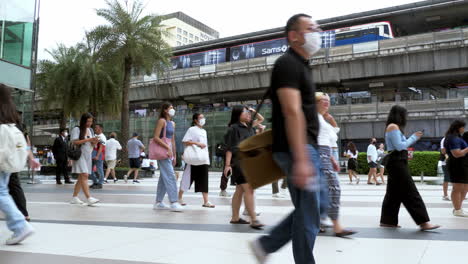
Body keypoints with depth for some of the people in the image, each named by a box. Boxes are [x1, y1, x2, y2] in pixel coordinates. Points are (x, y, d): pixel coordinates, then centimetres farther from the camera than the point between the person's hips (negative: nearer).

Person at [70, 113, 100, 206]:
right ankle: (89, 198, -23)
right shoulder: (77, 129, -5)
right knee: (84, 176, -17)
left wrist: (95, 142, -3)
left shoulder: (90, 130, 16)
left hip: (88, 156, 8)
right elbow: (74, 142, -17)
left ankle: (74, 198, 18)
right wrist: (88, 139, -19)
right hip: (79, 155, -8)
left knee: (81, 178, 10)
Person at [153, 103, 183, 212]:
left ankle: (158, 203, 17)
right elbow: (156, 138, -15)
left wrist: (174, 156, 17)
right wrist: (167, 147, -21)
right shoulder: (162, 121, -7)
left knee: (164, 178, 10)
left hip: (169, 152, 9)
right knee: (170, 176, -13)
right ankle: (174, 202, -12)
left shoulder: (172, 123, 17)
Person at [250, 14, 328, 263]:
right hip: (298, 149, -10)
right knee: (308, 214, -2)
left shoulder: (300, 65, 20)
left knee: (319, 204, 16)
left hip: (306, 147, 10)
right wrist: (300, 159, -29)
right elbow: (292, 112, -23)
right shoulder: (288, 63, -11)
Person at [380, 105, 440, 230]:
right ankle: (423, 222, -9)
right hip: (397, 162, -11)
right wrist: (413, 137, -7)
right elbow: (399, 146, -17)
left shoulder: (393, 127, 20)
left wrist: (414, 138, 14)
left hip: (397, 162, 11)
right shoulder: (393, 126, -11)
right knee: (410, 193, -10)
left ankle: (387, 220, 15)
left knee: (394, 193, 11)